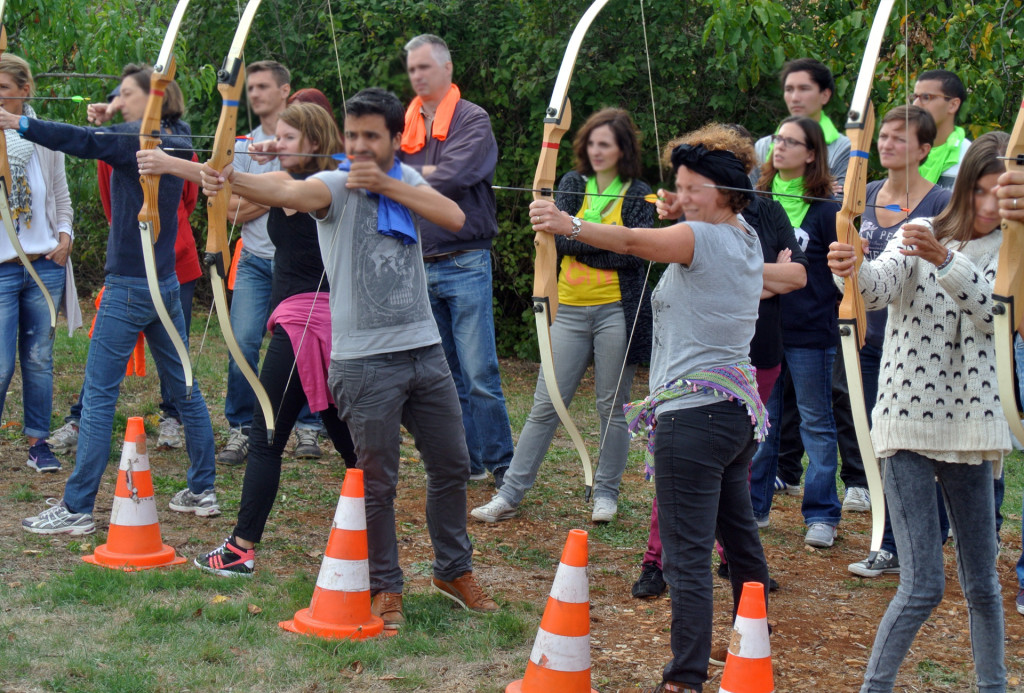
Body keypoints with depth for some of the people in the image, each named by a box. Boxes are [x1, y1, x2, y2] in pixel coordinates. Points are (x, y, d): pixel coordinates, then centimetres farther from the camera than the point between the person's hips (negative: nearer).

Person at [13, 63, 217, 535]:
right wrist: (104, 122, 1)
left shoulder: (135, 140, -14)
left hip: (129, 287, -8)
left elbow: (83, 143, -28)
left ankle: (76, 508, -5)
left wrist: (18, 123, -34)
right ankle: (203, 491, 22)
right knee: (183, 387, 15)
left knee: (98, 394, -6)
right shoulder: (175, 142, 10)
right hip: (166, 285, 8)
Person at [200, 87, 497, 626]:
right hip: (365, 360, -5)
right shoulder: (335, 186, -7)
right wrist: (233, 180, -49)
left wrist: (386, 185, -16)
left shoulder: (405, 180, 9)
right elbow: (287, 192, -28)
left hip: (425, 350, 5)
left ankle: (454, 571, 32)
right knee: (377, 481, 1)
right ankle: (384, 588, 17)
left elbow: (454, 218, -7)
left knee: (451, 466, 15)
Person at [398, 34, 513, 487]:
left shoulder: (473, 120, -3)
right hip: (419, 264, 5)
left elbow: (448, 179, -16)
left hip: (464, 264, -5)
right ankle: (466, 461, 17)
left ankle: (500, 464, 2)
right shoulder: (404, 123, 12)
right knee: (444, 373, 9)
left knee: (480, 374, -6)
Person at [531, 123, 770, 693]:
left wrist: (571, 225, -40)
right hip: (738, 410, 10)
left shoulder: (702, 238, -14)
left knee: (687, 552, -10)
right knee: (739, 530, 24)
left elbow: (633, 241, -29)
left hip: (693, 414, -10)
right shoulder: (745, 240, 12)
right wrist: (676, 217, 13)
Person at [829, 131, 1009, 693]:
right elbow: (880, 287, -21)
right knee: (923, 585, -9)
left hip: (970, 423, 3)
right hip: (907, 420, -3)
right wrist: (853, 268, -44)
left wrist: (943, 258, -33)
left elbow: (996, 310, -18)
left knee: (981, 582, 12)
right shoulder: (920, 233, -2)